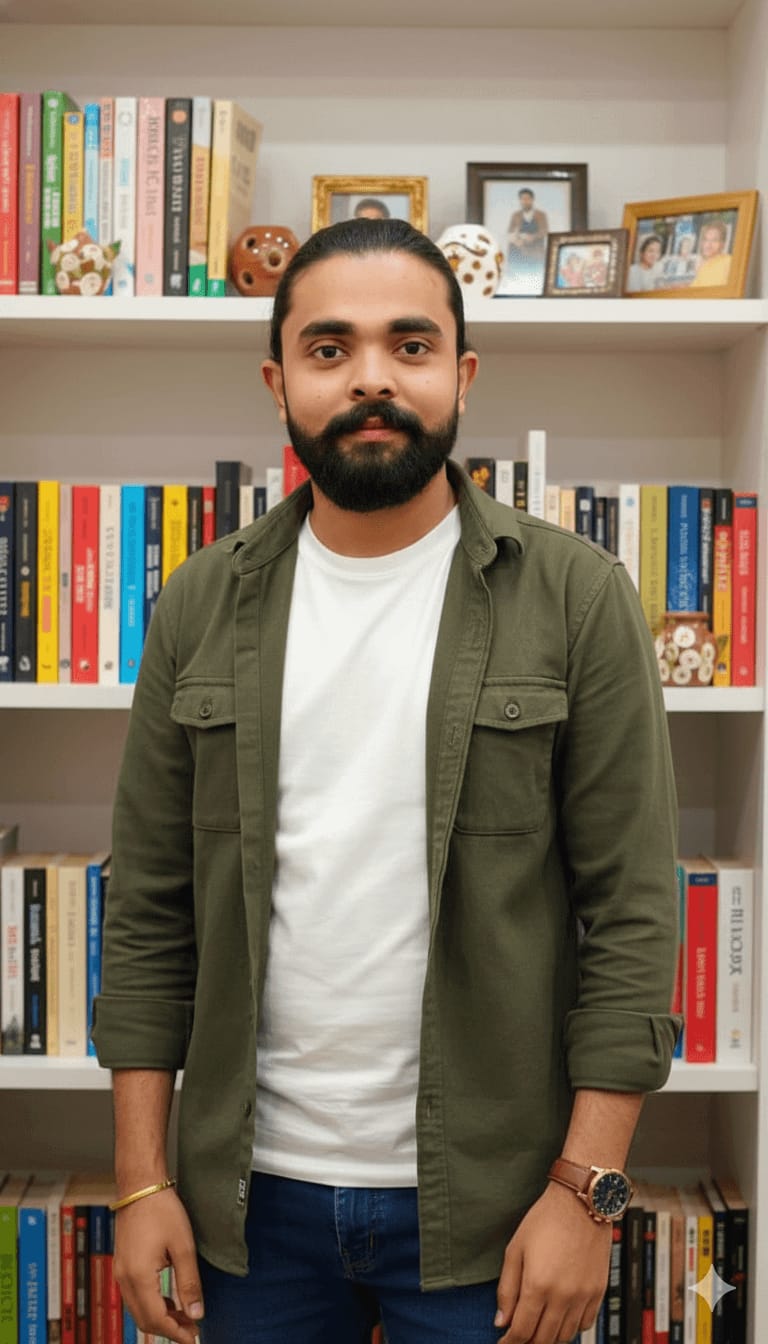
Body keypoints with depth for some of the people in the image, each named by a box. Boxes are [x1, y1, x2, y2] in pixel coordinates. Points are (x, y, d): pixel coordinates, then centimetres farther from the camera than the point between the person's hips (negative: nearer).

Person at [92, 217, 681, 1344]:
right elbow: (151, 908, 2)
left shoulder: (578, 599, -7)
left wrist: (586, 1190, -11)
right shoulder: (203, 608, 1)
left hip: (484, 1202, -2)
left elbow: (632, 912, -8)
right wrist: (141, 1180, 0)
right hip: (251, 1191, 3)